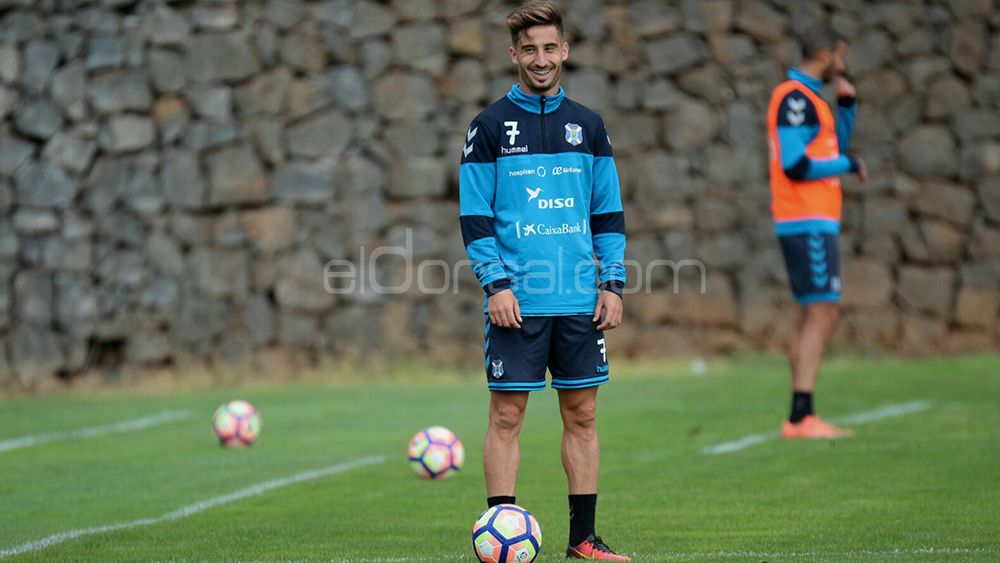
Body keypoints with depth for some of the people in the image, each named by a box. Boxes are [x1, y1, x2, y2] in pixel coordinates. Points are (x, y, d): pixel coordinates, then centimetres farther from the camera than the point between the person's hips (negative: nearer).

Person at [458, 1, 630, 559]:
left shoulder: (588, 125, 11)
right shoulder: (490, 126, 1)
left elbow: (609, 213, 13)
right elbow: (475, 215, -2)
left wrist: (613, 283, 4)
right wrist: (495, 284, -11)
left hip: (581, 301, 3)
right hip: (518, 299, -3)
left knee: (583, 415, 6)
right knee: (506, 417, -2)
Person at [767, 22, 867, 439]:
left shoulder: (806, 98, 19)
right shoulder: (795, 98, -13)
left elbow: (833, 147, 26)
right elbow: (795, 165, -21)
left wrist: (847, 103, 14)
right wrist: (849, 165, -10)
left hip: (814, 221, 11)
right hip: (808, 222, -11)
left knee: (812, 317, 9)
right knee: (822, 313, -14)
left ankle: (799, 419, 9)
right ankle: (802, 417, -17)